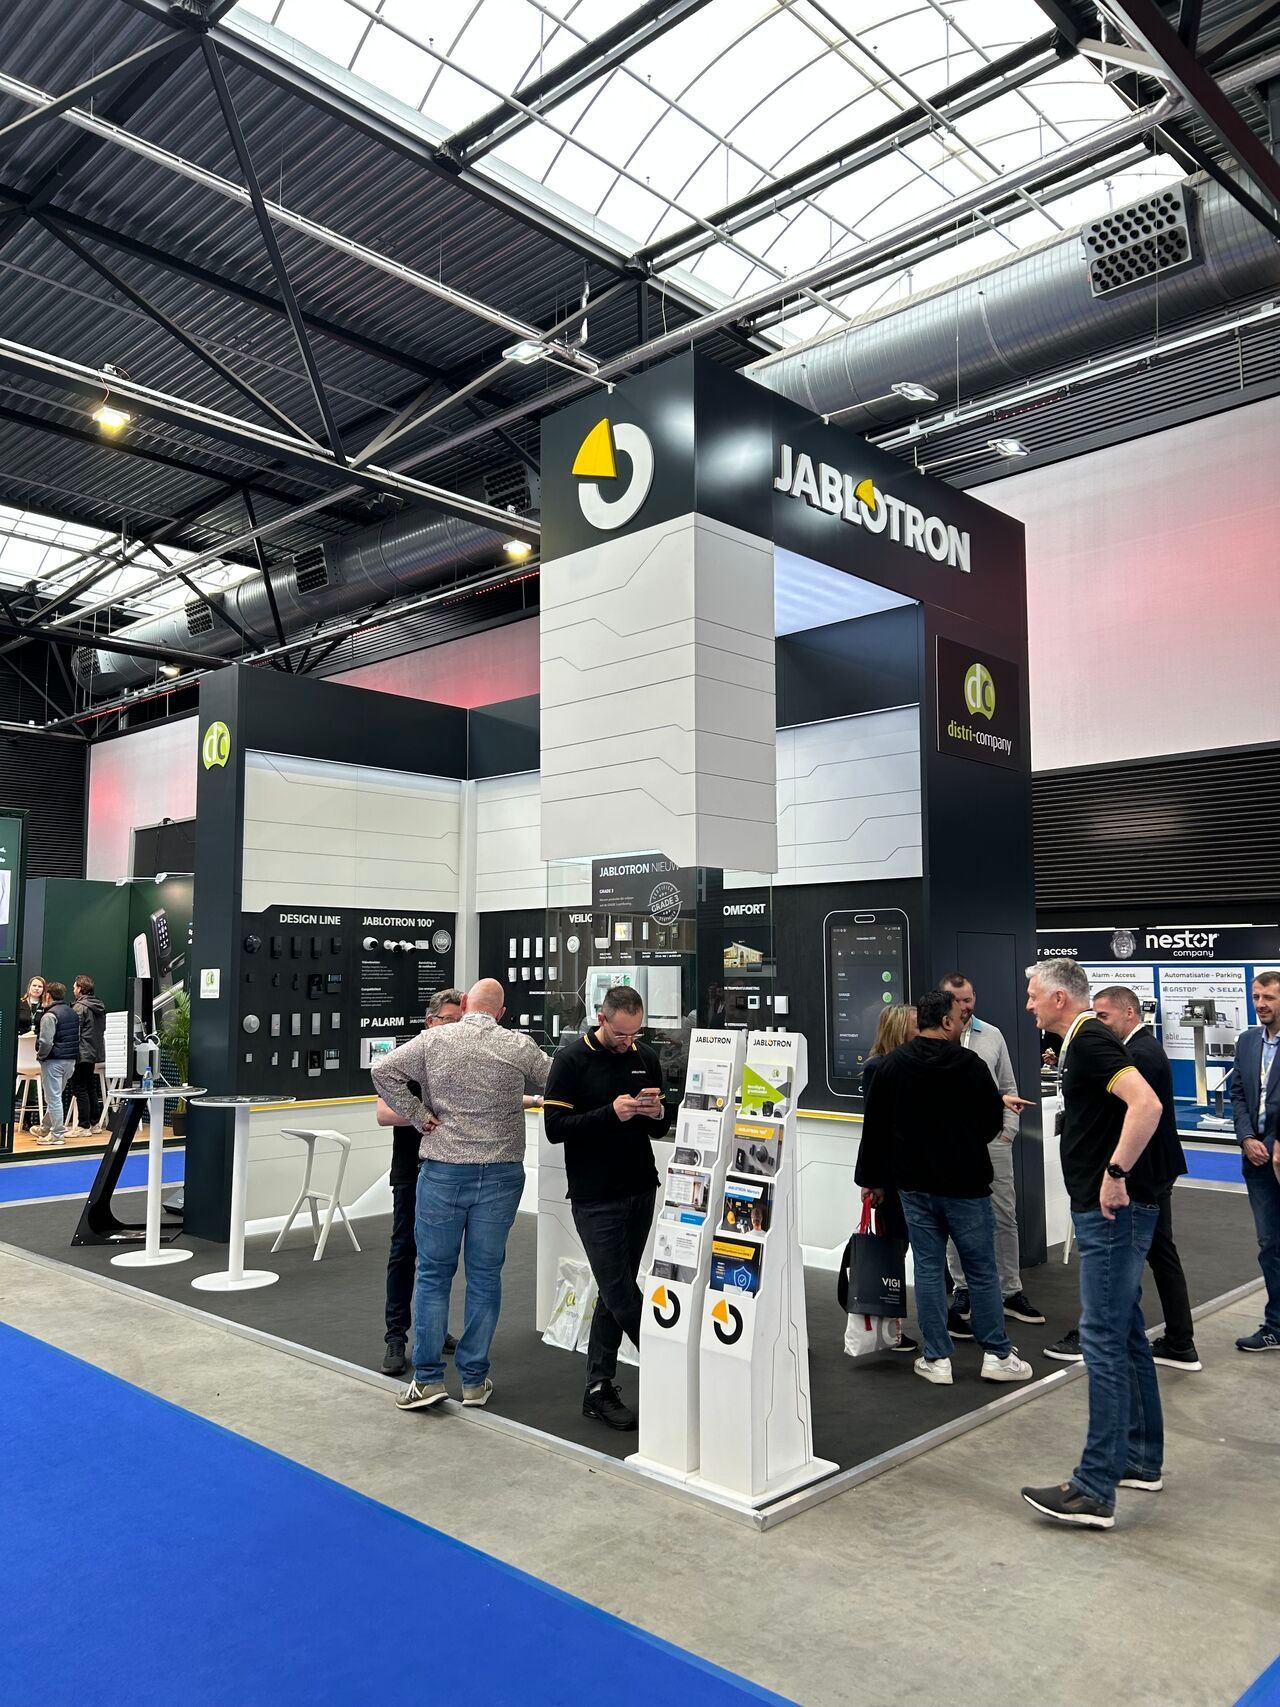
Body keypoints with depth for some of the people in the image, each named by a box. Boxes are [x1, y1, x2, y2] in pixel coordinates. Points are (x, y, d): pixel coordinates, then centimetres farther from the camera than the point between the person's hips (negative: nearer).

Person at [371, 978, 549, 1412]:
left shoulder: (434, 1040, -4)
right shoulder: (520, 1048, -3)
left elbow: (383, 1071, -9)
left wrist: (418, 1116, -4)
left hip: (443, 1169, -1)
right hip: (500, 1174, 1)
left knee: (433, 1273, 10)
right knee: (485, 1276, 10)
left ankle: (428, 1377, 11)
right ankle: (474, 1379, 17)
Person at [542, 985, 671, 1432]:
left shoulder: (645, 1058, 8)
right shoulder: (572, 1059, -7)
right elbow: (554, 1127, -13)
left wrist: (657, 1113, -9)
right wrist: (611, 1113, -23)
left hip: (640, 1192, 5)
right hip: (595, 1198, -5)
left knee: (614, 1294, 11)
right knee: (621, 1294, -5)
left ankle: (599, 1391, 19)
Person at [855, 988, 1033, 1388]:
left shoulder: (890, 1066, -1)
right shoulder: (970, 1065, -10)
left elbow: (874, 1127, 2)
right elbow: (993, 1121, -1)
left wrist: (871, 1176, 12)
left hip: (914, 1184, 3)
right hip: (966, 1183, -3)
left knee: (928, 1268, 7)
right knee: (982, 1270, 8)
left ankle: (936, 1359, 11)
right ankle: (997, 1355, 16)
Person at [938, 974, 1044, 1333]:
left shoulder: (992, 1035, 7)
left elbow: (1008, 1087, 12)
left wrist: (1008, 1129, 2)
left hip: (993, 1141, 3)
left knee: (1005, 1218, 9)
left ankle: (1011, 1292, 20)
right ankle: (963, 1293, 20)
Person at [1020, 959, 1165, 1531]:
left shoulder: (1091, 1041, -16)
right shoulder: (1079, 1044, 15)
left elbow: (1146, 1105, -30)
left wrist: (1116, 1173, -27)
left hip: (1113, 1212, -11)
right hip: (1106, 1212, 11)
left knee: (1104, 1342, -7)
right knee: (1127, 1336, 17)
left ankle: (1095, 1491, -3)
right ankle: (1140, 1460, 29)